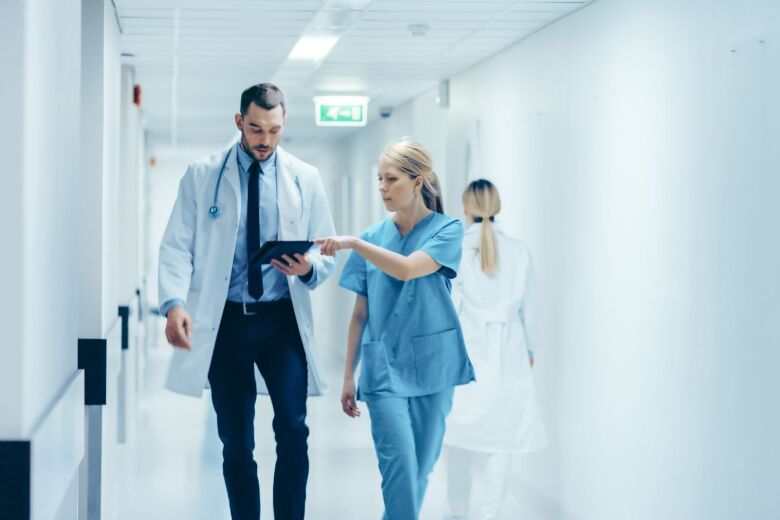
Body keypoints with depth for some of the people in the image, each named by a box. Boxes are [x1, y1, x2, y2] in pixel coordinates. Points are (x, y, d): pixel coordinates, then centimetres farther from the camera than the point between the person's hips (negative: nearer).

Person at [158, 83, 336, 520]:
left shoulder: (306, 178, 5)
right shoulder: (202, 176, 2)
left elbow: (327, 255, 7)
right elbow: (177, 247, -3)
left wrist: (308, 268, -17)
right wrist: (175, 303, -20)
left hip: (282, 320, 0)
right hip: (224, 320, 0)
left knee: (293, 430, -13)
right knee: (236, 443, 6)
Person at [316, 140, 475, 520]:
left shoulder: (447, 229, -1)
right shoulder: (373, 237, 7)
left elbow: (408, 269, -20)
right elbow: (361, 314, 10)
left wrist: (353, 243, -24)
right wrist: (348, 376, 9)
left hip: (431, 365, -1)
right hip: (384, 365, 1)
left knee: (420, 470, 5)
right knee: (400, 465, -14)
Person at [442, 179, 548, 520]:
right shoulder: (518, 251, 1)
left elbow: (449, 308, -7)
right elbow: (527, 309, 7)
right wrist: (529, 349, 20)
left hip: (467, 350, -1)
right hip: (509, 354, 1)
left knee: (461, 434, 11)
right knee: (502, 438, 5)